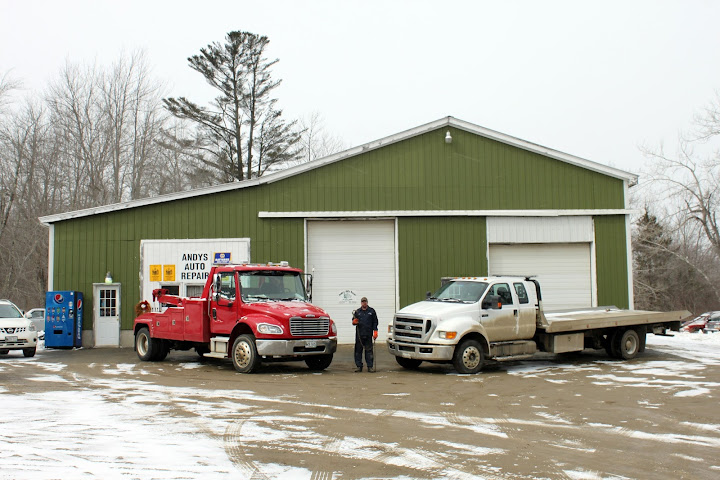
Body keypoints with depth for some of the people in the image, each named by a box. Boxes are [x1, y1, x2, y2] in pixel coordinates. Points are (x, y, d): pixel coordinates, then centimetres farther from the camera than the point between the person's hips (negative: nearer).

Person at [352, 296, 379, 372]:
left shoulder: (371, 311, 9)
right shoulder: (357, 312, 13)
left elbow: (375, 322, 7)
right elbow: (354, 321, 16)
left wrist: (375, 331, -2)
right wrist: (354, 322, -8)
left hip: (368, 335, -2)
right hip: (359, 335, 2)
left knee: (369, 350, -1)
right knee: (358, 351, 3)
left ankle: (370, 366, 2)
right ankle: (359, 366, 9)